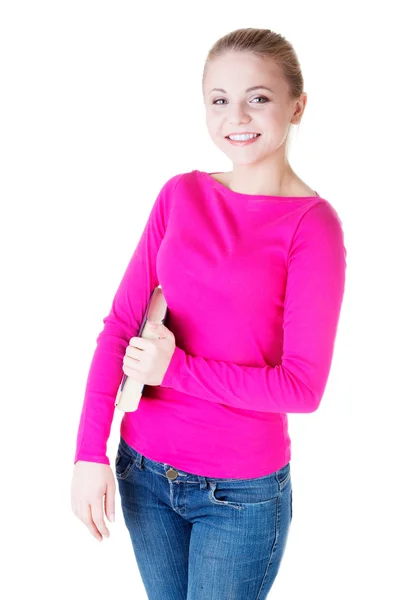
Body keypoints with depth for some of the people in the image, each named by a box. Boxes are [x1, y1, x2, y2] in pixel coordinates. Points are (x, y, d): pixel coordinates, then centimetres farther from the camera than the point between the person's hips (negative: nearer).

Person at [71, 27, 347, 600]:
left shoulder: (313, 224, -13)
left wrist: (176, 368, -17)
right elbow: (120, 323, -1)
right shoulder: (181, 195, 0)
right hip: (143, 467, 4)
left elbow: (303, 386, -15)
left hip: (243, 491, -4)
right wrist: (90, 452, -7)